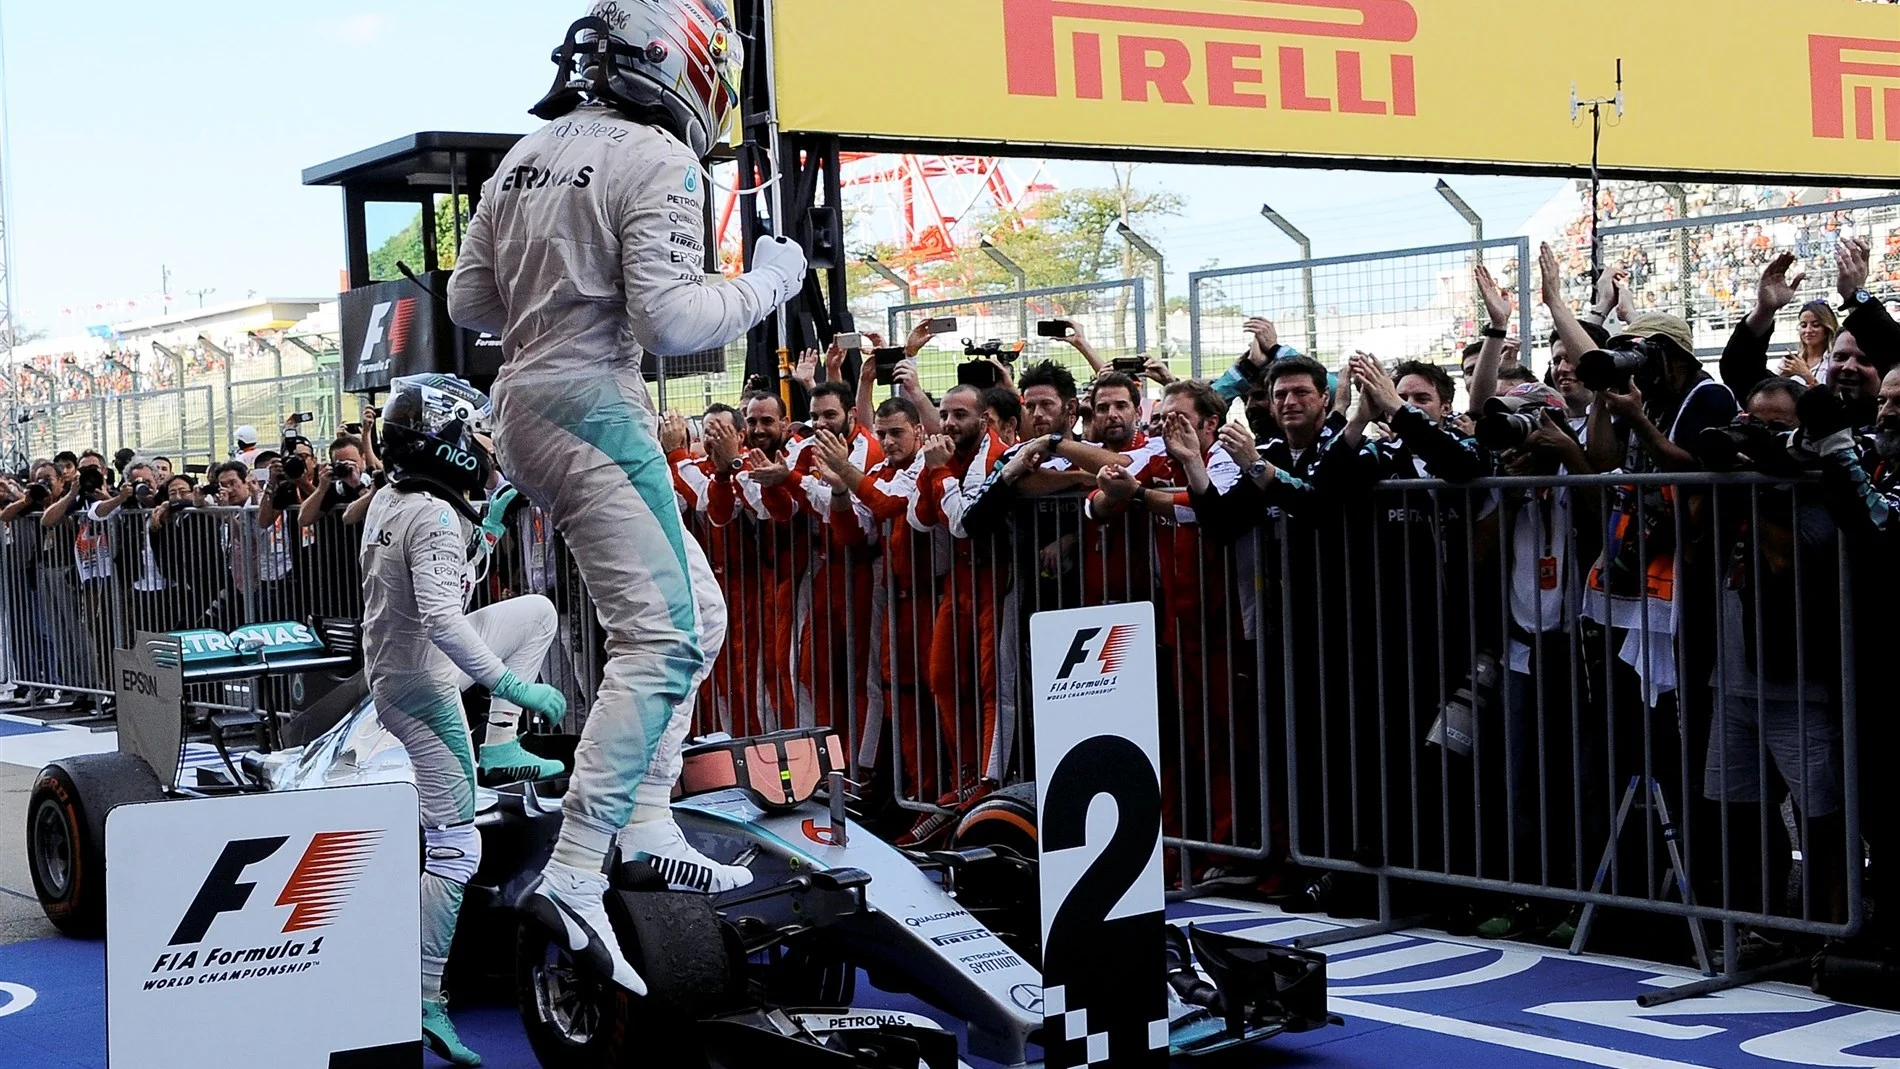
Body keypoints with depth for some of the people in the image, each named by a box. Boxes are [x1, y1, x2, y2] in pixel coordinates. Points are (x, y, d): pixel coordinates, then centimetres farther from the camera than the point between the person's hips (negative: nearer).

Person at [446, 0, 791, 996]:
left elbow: (469, 300, 17)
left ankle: (645, 822, 15)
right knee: (657, 639, -13)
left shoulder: (528, 155, 14)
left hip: (523, 400, 9)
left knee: (695, 608, 17)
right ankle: (574, 874, -20)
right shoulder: (657, 161, -11)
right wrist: (765, 284, -4)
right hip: (593, 403, -9)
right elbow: (669, 322, -18)